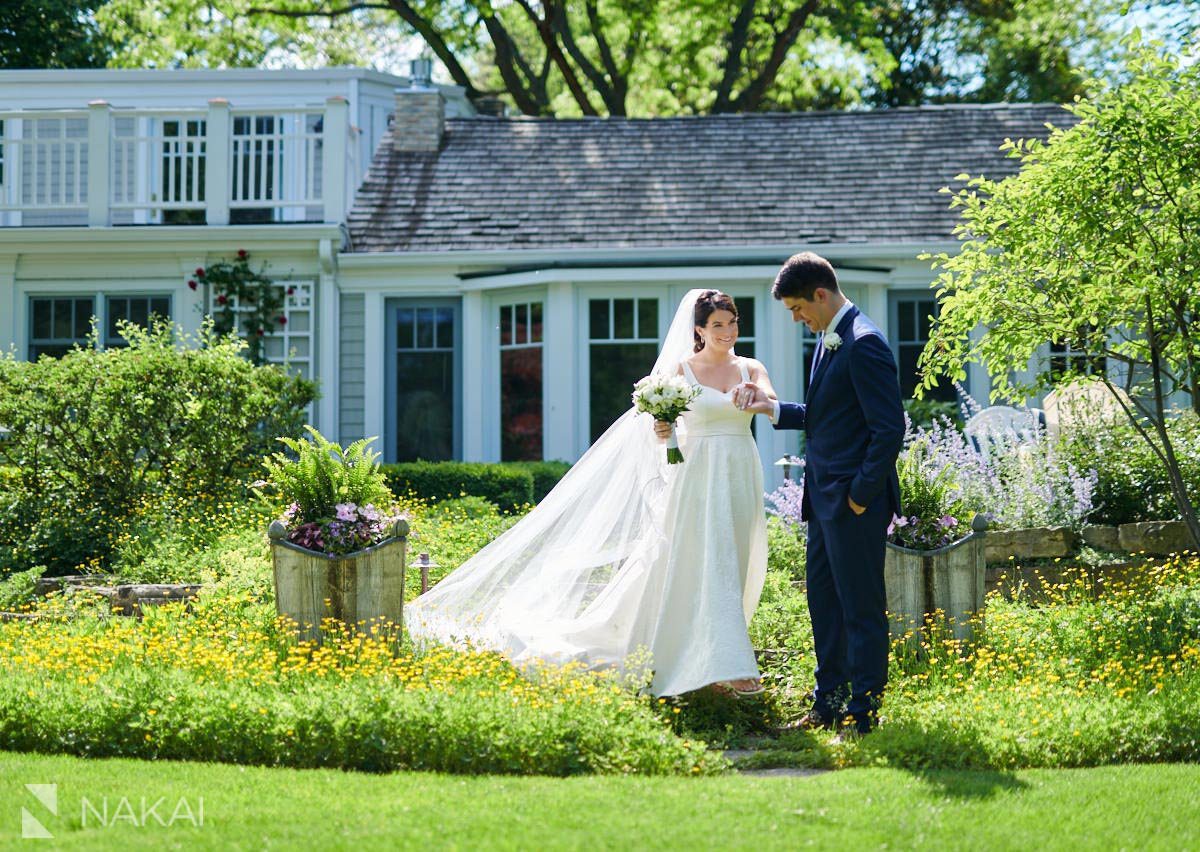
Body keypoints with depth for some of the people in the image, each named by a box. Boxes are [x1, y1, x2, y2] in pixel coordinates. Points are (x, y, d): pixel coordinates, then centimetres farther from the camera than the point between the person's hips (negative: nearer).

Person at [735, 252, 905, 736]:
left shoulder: (863, 344, -18)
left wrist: (861, 494, -18)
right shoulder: (828, 340, 13)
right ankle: (828, 705, 25)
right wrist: (772, 407, 9)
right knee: (823, 600, 16)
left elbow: (889, 428, -21)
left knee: (862, 609, -1)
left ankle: (864, 714, 7)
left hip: (854, 501, -10)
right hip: (824, 498, 10)